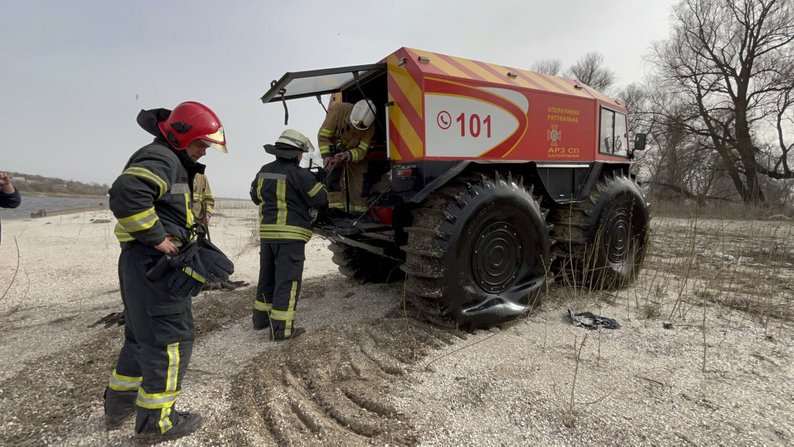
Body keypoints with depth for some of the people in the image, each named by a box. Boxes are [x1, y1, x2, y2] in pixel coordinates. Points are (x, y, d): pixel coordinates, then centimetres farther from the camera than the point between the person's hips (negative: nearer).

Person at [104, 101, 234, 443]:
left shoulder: (171, 163, 19)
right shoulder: (160, 158, -15)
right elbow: (126, 195, -33)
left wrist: (185, 239, 11)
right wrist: (158, 238, -24)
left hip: (146, 265, 11)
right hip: (154, 265, -11)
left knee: (142, 336, 22)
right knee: (171, 340, -1)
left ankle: (118, 408, 37)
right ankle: (155, 422, 12)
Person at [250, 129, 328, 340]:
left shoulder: (264, 171, 9)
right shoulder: (300, 175, -13)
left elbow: (255, 196, 21)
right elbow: (320, 199, -6)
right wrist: (315, 182, 13)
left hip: (267, 233, 7)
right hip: (290, 235, -7)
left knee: (267, 276, 20)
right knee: (287, 281, -3)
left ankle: (261, 317, 31)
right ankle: (281, 328, -1)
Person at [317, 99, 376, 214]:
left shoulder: (369, 129, -27)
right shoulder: (338, 111, -32)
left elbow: (361, 150, -26)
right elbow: (323, 135, -25)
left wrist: (348, 155, -47)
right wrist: (326, 156, -37)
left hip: (354, 152, 1)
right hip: (335, 148, -1)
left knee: (358, 177, -5)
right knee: (333, 172, -20)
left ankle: (359, 208, 7)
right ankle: (336, 207, -20)